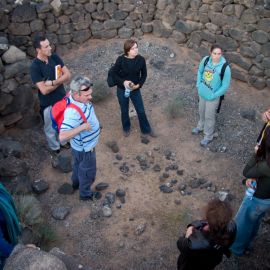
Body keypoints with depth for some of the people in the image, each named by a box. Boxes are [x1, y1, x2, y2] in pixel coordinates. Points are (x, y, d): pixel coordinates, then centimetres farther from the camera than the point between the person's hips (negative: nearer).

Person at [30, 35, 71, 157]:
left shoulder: (55, 57, -8)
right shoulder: (35, 67, -24)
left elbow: (68, 75, -11)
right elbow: (44, 90, -27)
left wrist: (53, 82, -26)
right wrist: (60, 80, -17)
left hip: (62, 98, 5)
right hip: (48, 103, -5)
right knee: (51, 128, 17)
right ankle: (55, 148, 41)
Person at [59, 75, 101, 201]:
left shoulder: (76, 96, -17)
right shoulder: (73, 112, -43)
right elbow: (62, 136, -49)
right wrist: (83, 126, -48)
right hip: (85, 149, -8)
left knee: (78, 165, 34)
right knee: (88, 172, 19)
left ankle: (76, 183, 62)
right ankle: (86, 194, 46)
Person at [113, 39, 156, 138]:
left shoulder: (141, 59, -13)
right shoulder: (120, 60, -18)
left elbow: (144, 74, 0)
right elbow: (115, 74, -8)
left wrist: (139, 85, -15)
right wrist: (123, 82, -25)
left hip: (135, 89, 1)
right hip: (122, 90, -1)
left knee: (141, 111, 12)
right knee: (124, 111, 17)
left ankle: (146, 130, 34)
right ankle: (126, 128, 44)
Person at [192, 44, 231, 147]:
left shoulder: (225, 68, -26)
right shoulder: (205, 59, -14)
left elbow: (225, 86, -17)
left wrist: (214, 95, -15)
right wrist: (198, 85, 1)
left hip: (212, 97, -5)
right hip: (202, 92, 5)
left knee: (209, 116, 13)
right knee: (201, 111, 27)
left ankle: (208, 136, 35)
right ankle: (201, 126, 56)